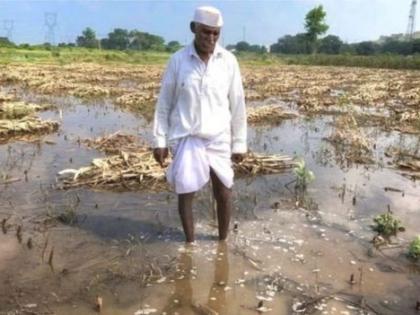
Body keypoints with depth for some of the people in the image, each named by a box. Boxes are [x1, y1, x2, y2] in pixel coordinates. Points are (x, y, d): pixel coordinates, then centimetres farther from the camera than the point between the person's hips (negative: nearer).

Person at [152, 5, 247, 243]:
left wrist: (240, 143, 2)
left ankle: (223, 242, 30)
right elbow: (164, 103, 0)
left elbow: (238, 105, 1)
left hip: (218, 138, 1)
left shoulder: (229, 61, -4)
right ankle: (190, 244, 25)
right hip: (185, 139, 0)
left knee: (223, 193, 7)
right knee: (186, 193, 5)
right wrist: (160, 141, -2)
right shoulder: (178, 60, -5)